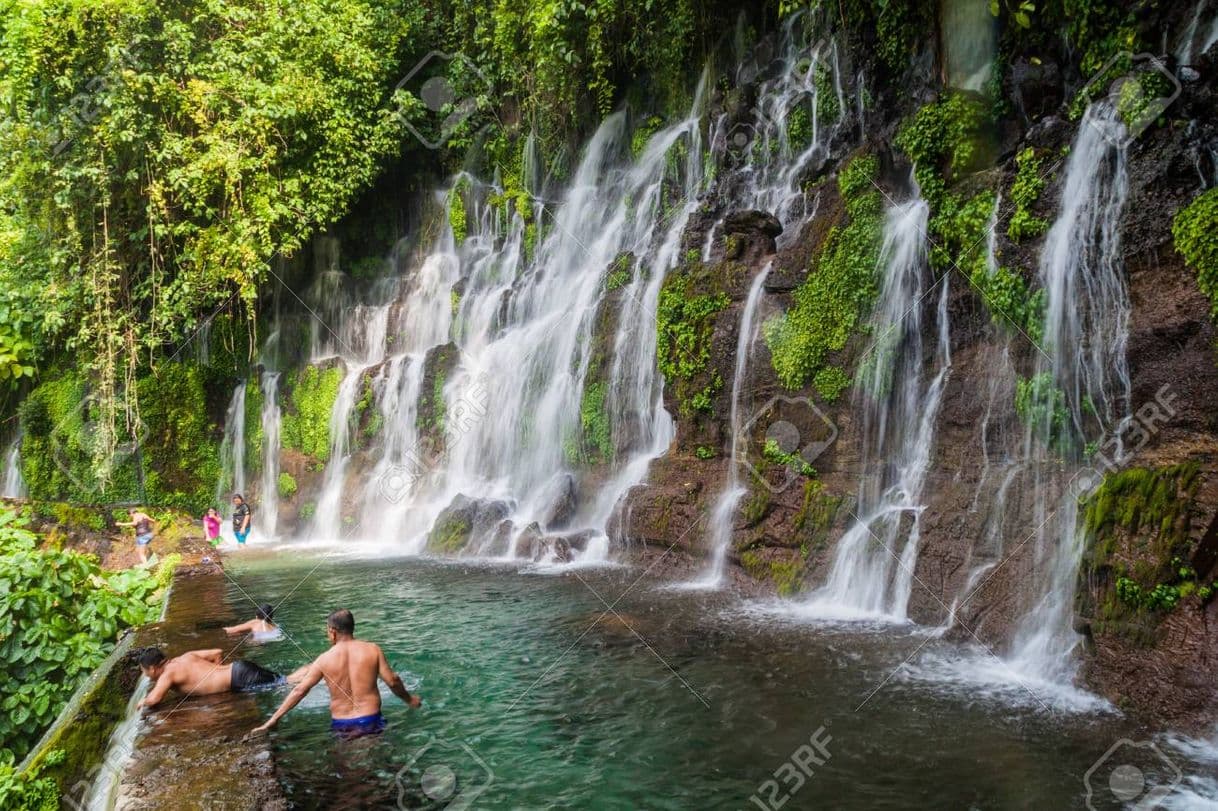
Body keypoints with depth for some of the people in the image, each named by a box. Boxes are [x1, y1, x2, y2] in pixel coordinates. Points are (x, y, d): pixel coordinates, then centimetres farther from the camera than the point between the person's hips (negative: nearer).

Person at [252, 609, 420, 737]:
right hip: (371, 722, 0)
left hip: (342, 726, 0)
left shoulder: (325, 659, -6)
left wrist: (273, 719, 5)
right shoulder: (372, 649, -7)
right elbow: (392, 681, -5)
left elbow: (299, 690, -2)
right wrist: (409, 699, 13)